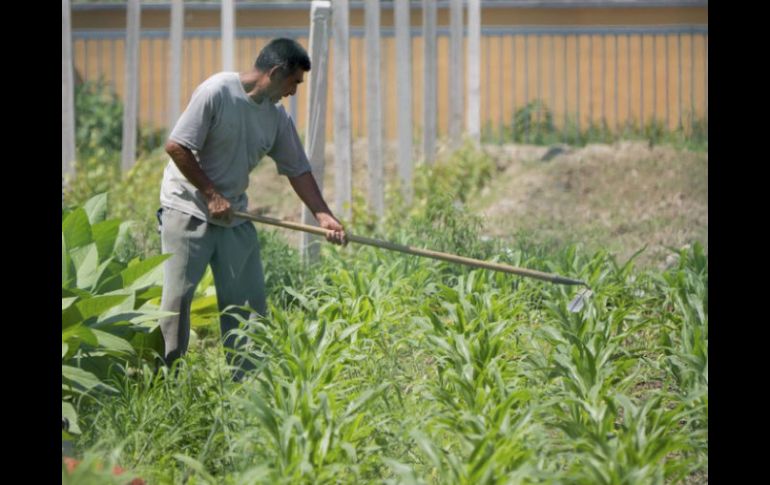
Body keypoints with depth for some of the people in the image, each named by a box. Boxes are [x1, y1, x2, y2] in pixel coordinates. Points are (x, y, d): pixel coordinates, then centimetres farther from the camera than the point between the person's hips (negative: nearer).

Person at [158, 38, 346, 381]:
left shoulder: (277, 117, 5)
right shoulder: (217, 92, -16)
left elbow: (298, 170, 9)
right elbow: (176, 146, -17)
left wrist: (324, 216, -1)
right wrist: (211, 195, -16)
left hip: (234, 216, 7)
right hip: (188, 209, -7)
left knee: (249, 299, 4)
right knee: (177, 296, -8)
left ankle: (245, 379, 11)